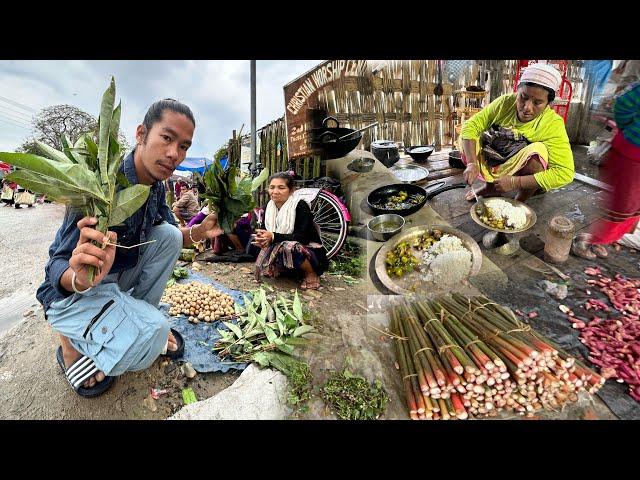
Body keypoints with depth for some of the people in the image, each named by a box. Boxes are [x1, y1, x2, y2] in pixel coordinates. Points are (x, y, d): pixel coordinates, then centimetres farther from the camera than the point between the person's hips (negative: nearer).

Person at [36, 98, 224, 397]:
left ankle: (140, 317, 3)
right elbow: (57, 266, -25)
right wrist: (81, 278, -48)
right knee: (150, 339, -29)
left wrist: (199, 232, -17)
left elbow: (167, 239, 3)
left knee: (170, 235, -11)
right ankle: (72, 341, 4)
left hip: (116, 277, 7)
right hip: (70, 291, -7)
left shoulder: (156, 186, -6)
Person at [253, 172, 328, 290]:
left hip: (311, 252, -6)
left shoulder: (301, 206, -18)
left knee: (289, 247, -35)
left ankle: (311, 275, -9)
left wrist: (273, 237, -33)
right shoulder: (270, 207, 1)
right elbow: (267, 232, 2)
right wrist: (263, 238, -22)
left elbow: (302, 238, -26)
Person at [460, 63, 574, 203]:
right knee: (467, 139, -13)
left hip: (520, 173, -3)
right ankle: (490, 187, 4)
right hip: (490, 164, 4)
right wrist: (472, 164, -31)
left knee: (538, 149, -31)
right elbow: (470, 126, -17)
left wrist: (515, 182, -33)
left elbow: (565, 173, -27)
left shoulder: (552, 124, -20)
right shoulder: (505, 102, -12)